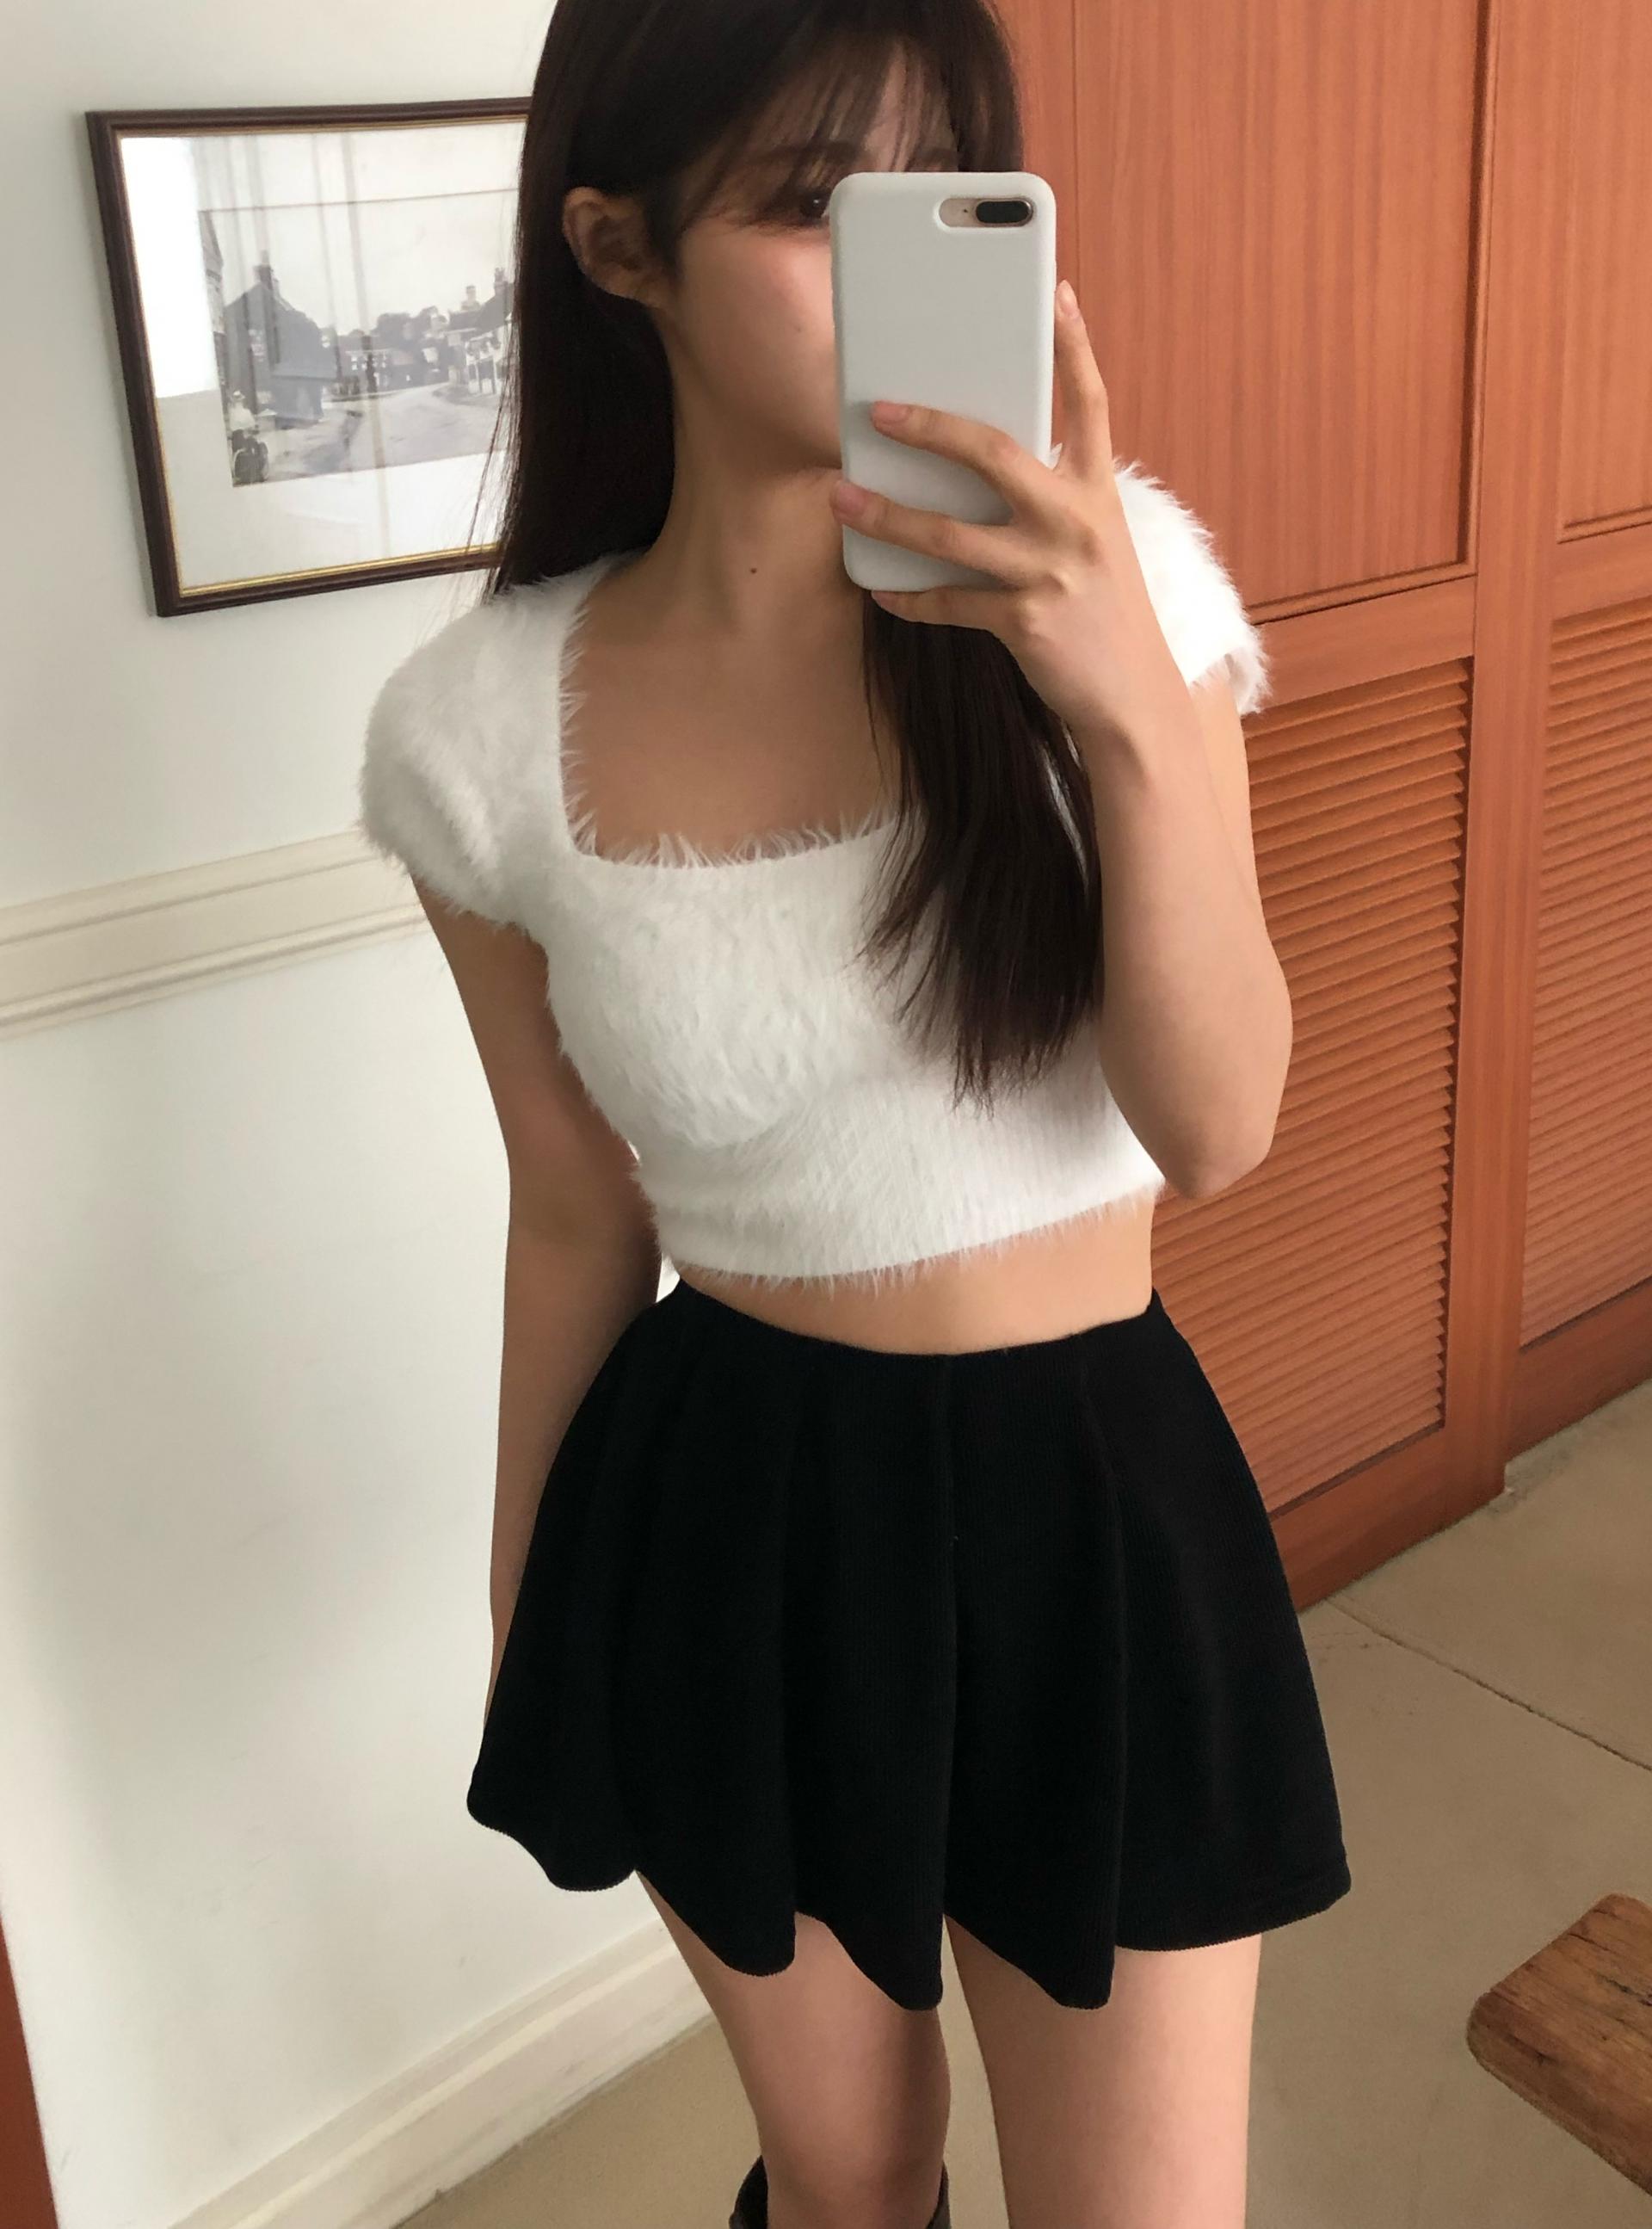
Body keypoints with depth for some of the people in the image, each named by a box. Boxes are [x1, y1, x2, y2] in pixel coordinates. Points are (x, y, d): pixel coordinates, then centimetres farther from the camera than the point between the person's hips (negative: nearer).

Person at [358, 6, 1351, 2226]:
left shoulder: (1111, 575, -12)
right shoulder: (481, 727, -10)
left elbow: (1219, 1123, -15)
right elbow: (577, 1215, 1)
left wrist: (1128, 704, -30)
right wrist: (529, 1605, 12)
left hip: (1087, 1501, 0)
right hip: (727, 1522, 1)